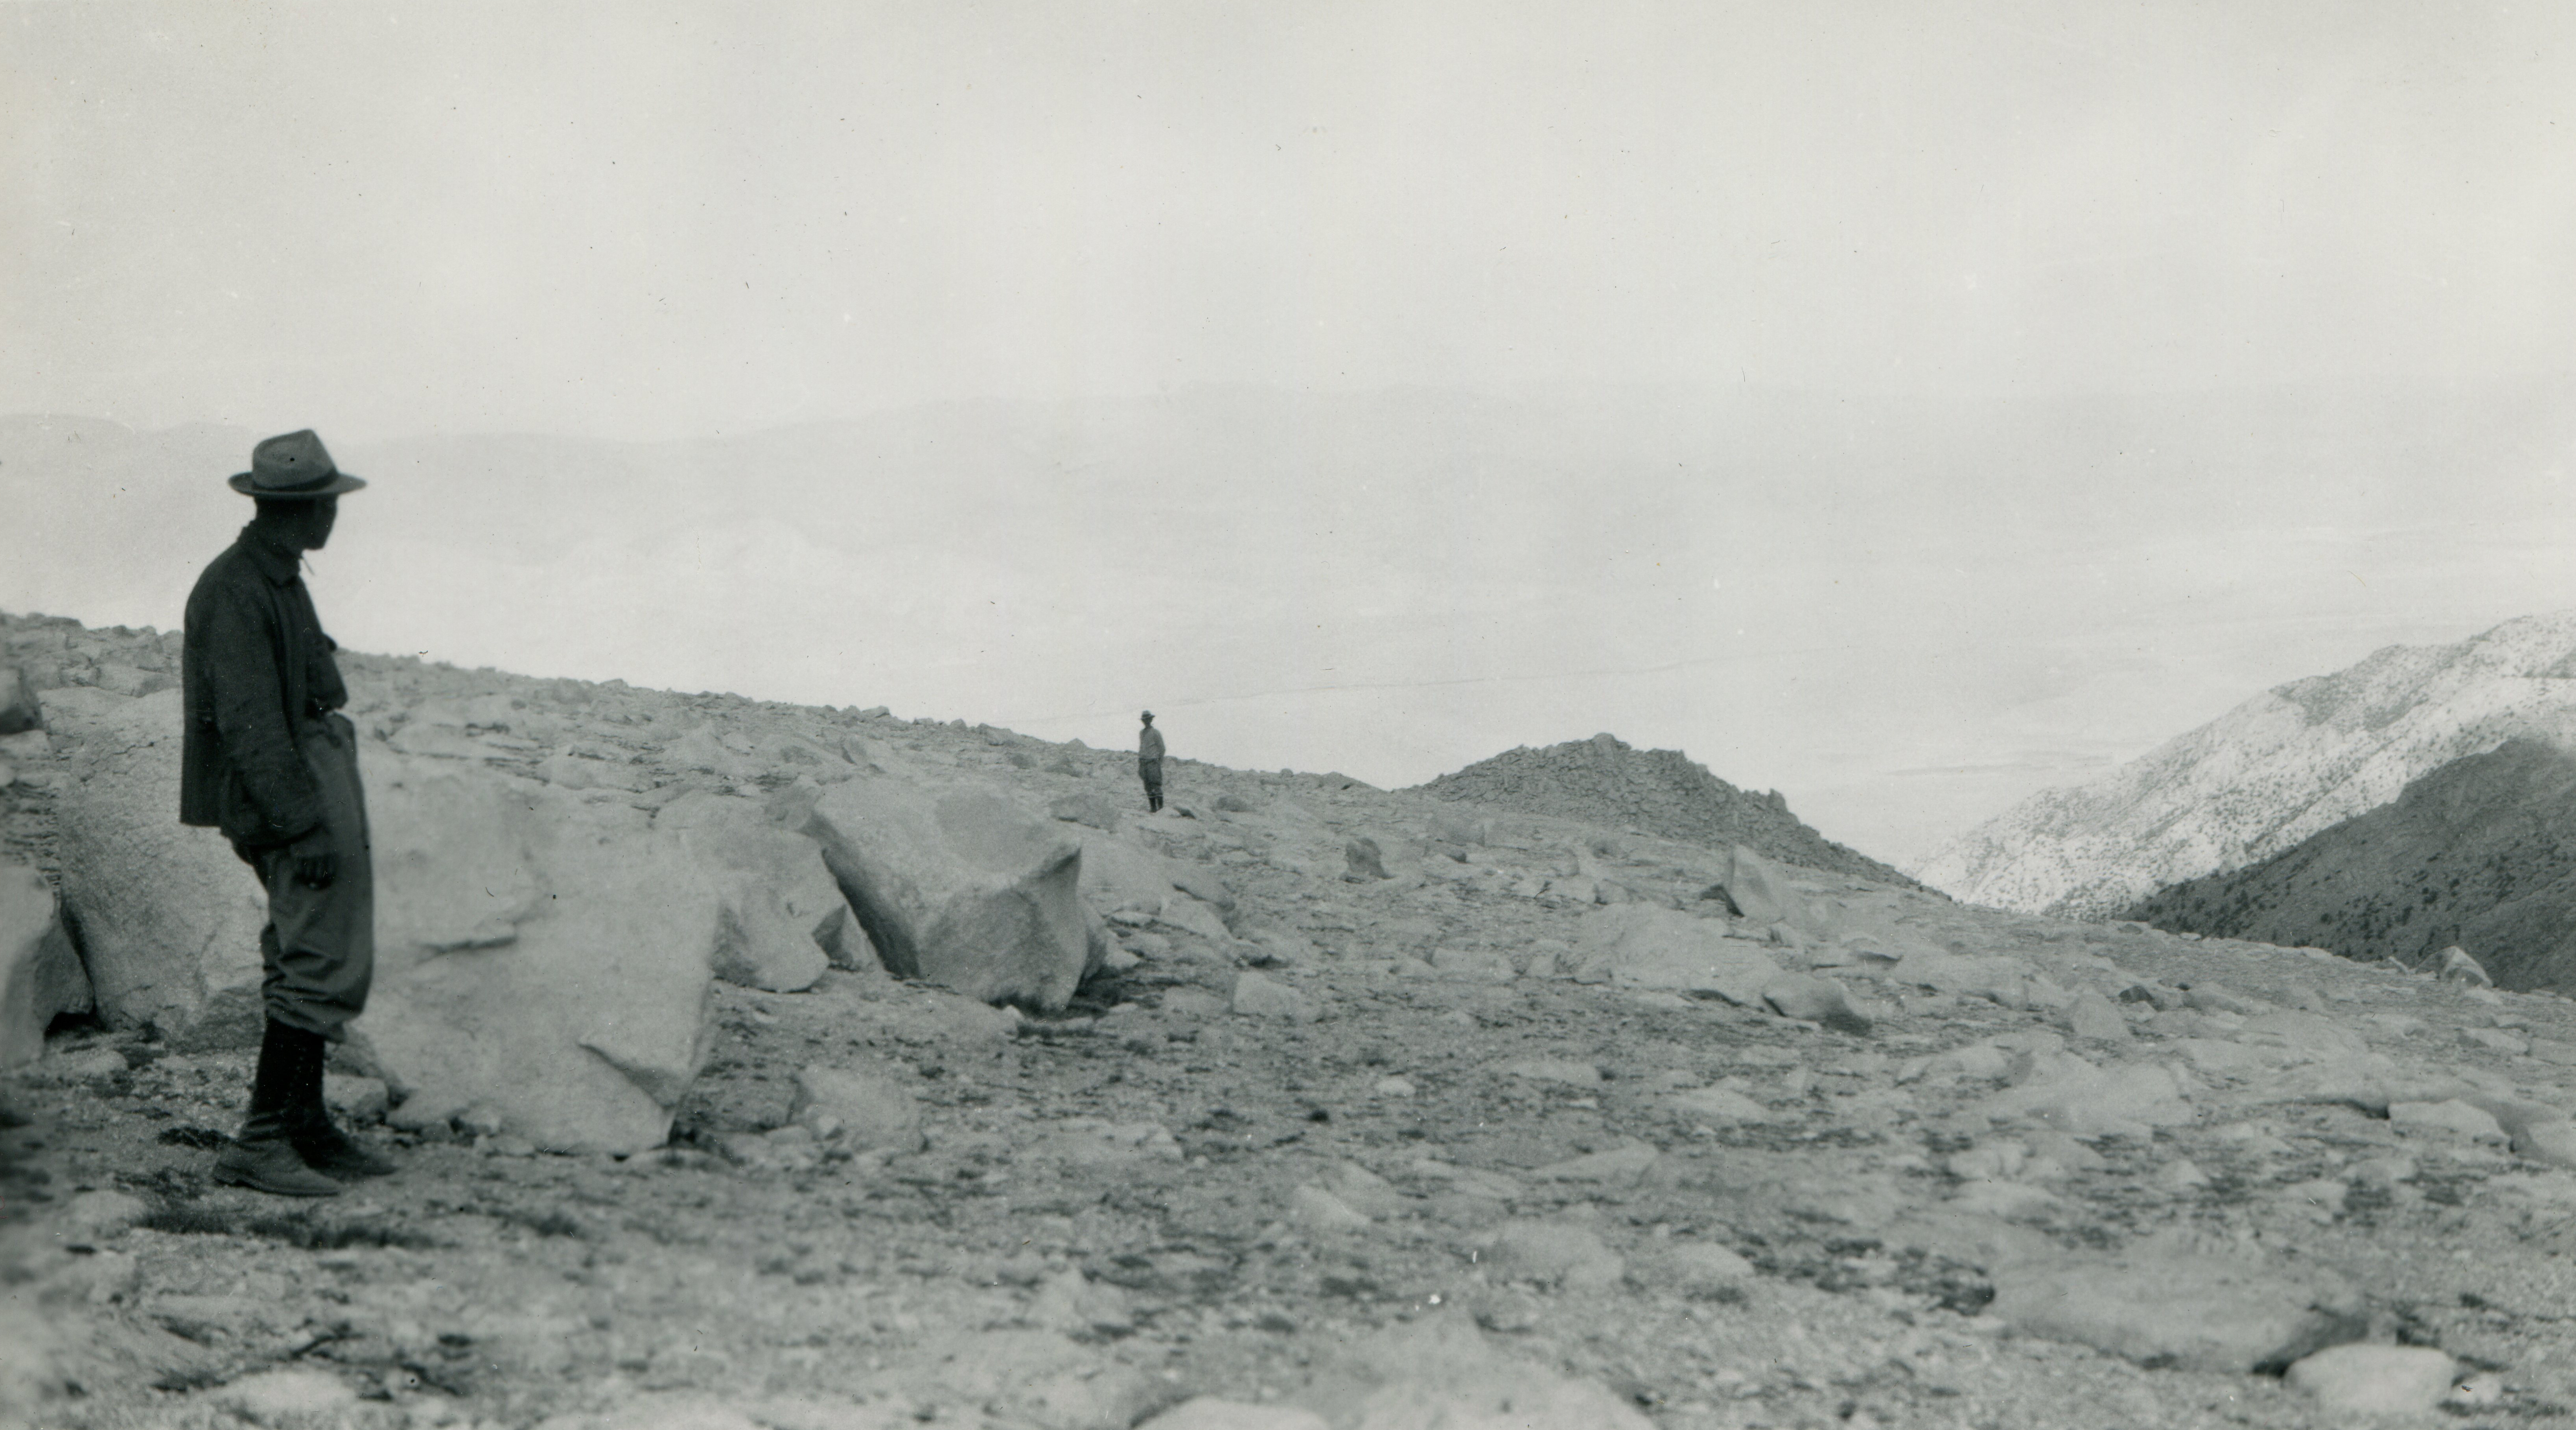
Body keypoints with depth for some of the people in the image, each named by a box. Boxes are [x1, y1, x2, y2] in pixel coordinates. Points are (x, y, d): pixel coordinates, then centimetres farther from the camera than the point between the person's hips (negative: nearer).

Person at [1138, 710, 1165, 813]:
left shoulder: (1156, 733, -3)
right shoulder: (1142, 733, 17)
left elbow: (1162, 749, -5)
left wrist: (1160, 764, -10)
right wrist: (1139, 766, 18)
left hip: (1153, 762, -6)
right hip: (1143, 763, 6)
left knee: (1156, 785, -10)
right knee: (1149, 788, 5)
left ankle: (1161, 807, -8)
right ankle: (1153, 808, 8)